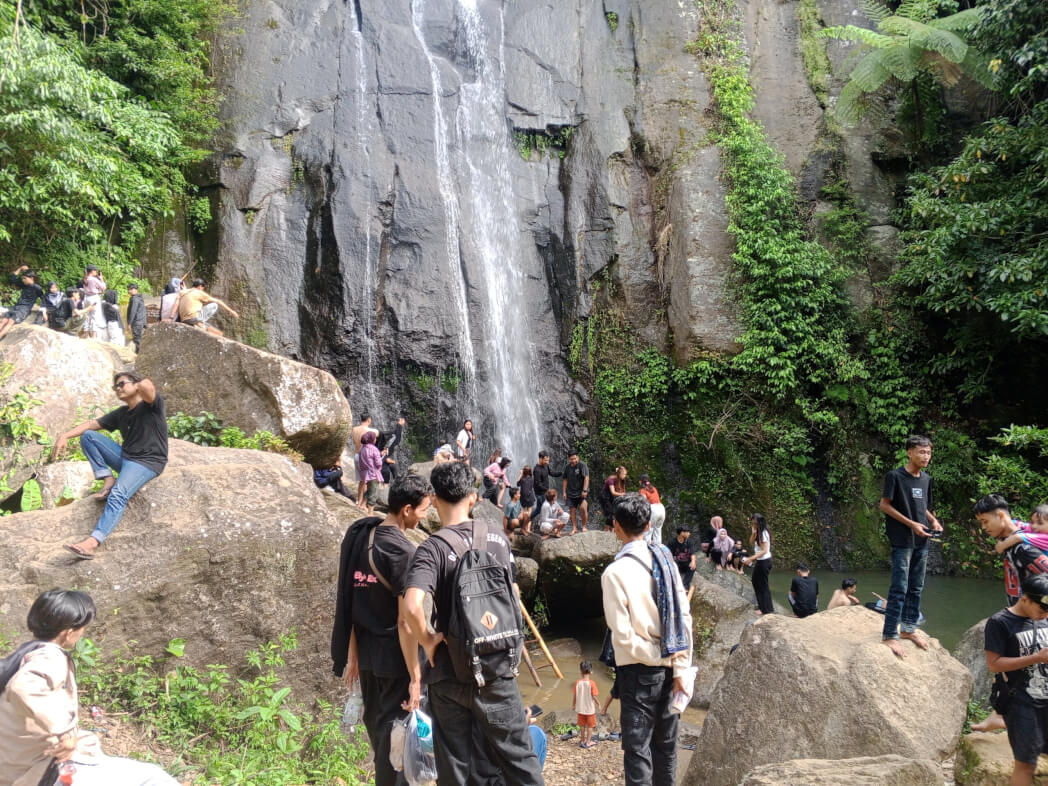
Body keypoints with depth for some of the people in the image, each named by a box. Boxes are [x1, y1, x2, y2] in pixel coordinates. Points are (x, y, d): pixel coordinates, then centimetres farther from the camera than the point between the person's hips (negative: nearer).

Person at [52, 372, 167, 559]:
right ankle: (107, 479, -6)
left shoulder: (151, 406, -5)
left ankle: (93, 542, -44)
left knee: (119, 494, -33)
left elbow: (146, 386, -27)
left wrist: (141, 385, -2)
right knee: (88, 436, 1)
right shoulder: (121, 414, 17)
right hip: (125, 457, 8)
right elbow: (93, 424, 14)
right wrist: (65, 436, 1)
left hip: (148, 462, -8)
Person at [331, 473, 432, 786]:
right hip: (394, 654, -8)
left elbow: (350, 600, 7)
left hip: (365, 650, 8)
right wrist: (415, 676, -17)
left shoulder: (358, 534, 1)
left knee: (376, 724, 22)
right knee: (395, 728, 6)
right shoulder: (403, 551, -22)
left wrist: (352, 655, 14)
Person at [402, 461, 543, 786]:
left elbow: (411, 607, -30)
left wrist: (428, 640, -13)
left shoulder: (433, 548, -14)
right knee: (519, 759, 14)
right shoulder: (498, 538, 0)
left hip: (450, 674, -3)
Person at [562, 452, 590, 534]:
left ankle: (583, 526, -4)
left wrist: (585, 490, -21)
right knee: (572, 511, 5)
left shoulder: (582, 465, -8)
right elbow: (565, 480, 15)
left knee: (583, 508, -19)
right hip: (571, 493, 5)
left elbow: (586, 478, -15)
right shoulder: (567, 467, 8)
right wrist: (564, 492, 9)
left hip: (581, 492, -5)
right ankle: (574, 528, 15)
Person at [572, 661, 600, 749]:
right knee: (590, 726, 13)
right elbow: (594, 696, -15)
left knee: (582, 725, 17)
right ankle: (588, 742, 18)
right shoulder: (591, 683, -18)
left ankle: (582, 741, 27)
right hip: (590, 708, -3)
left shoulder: (577, 682, -10)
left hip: (580, 709, 3)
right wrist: (598, 704, 2)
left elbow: (574, 696, -3)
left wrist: (573, 705, 11)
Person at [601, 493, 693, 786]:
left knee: (638, 750, 2)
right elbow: (684, 616, -1)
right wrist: (680, 666, 1)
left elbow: (622, 633, -16)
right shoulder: (664, 558, 1)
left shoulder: (615, 572, -14)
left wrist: (655, 657, -6)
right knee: (665, 745, 16)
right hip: (669, 668, 5)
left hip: (639, 671, -5)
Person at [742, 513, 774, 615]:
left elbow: (764, 551, -23)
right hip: (760, 561, 9)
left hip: (764, 561, -9)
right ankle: (762, 604, 31)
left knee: (763, 584, 2)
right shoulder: (758, 532, 6)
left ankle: (766, 609, 13)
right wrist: (753, 534, -9)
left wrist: (751, 559, -25)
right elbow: (751, 543, 10)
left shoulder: (763, 533, -21)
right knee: (756, 582, 19)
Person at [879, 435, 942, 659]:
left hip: (921, 541, 7)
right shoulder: (895, 476, -10)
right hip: (902, 541, -7)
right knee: (899, 589, -7)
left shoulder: (926, 479, 11)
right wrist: (911, 524, -15)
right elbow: (884, 505, -10)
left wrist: (933, 521, 0)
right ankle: (889, 635, -2)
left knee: (916, 588, 13)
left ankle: (909, 628, 25)